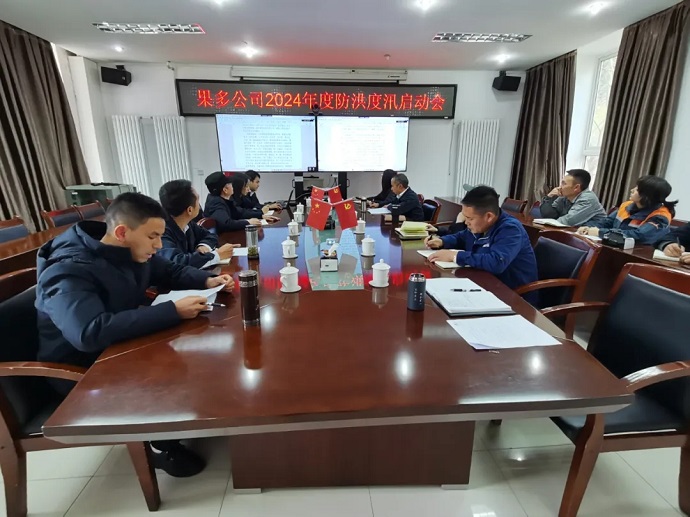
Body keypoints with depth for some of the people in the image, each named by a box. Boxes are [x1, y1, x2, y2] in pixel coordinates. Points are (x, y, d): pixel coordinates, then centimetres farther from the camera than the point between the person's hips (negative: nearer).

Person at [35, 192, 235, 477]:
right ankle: (161, 445, 1)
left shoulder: (132, 251, -5)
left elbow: (171, 271, 10)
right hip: (84, 372, -7)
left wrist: (207, 280, -10)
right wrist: (173, 311, -45)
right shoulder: (67, 272, -29)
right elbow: (90, 333, -44)